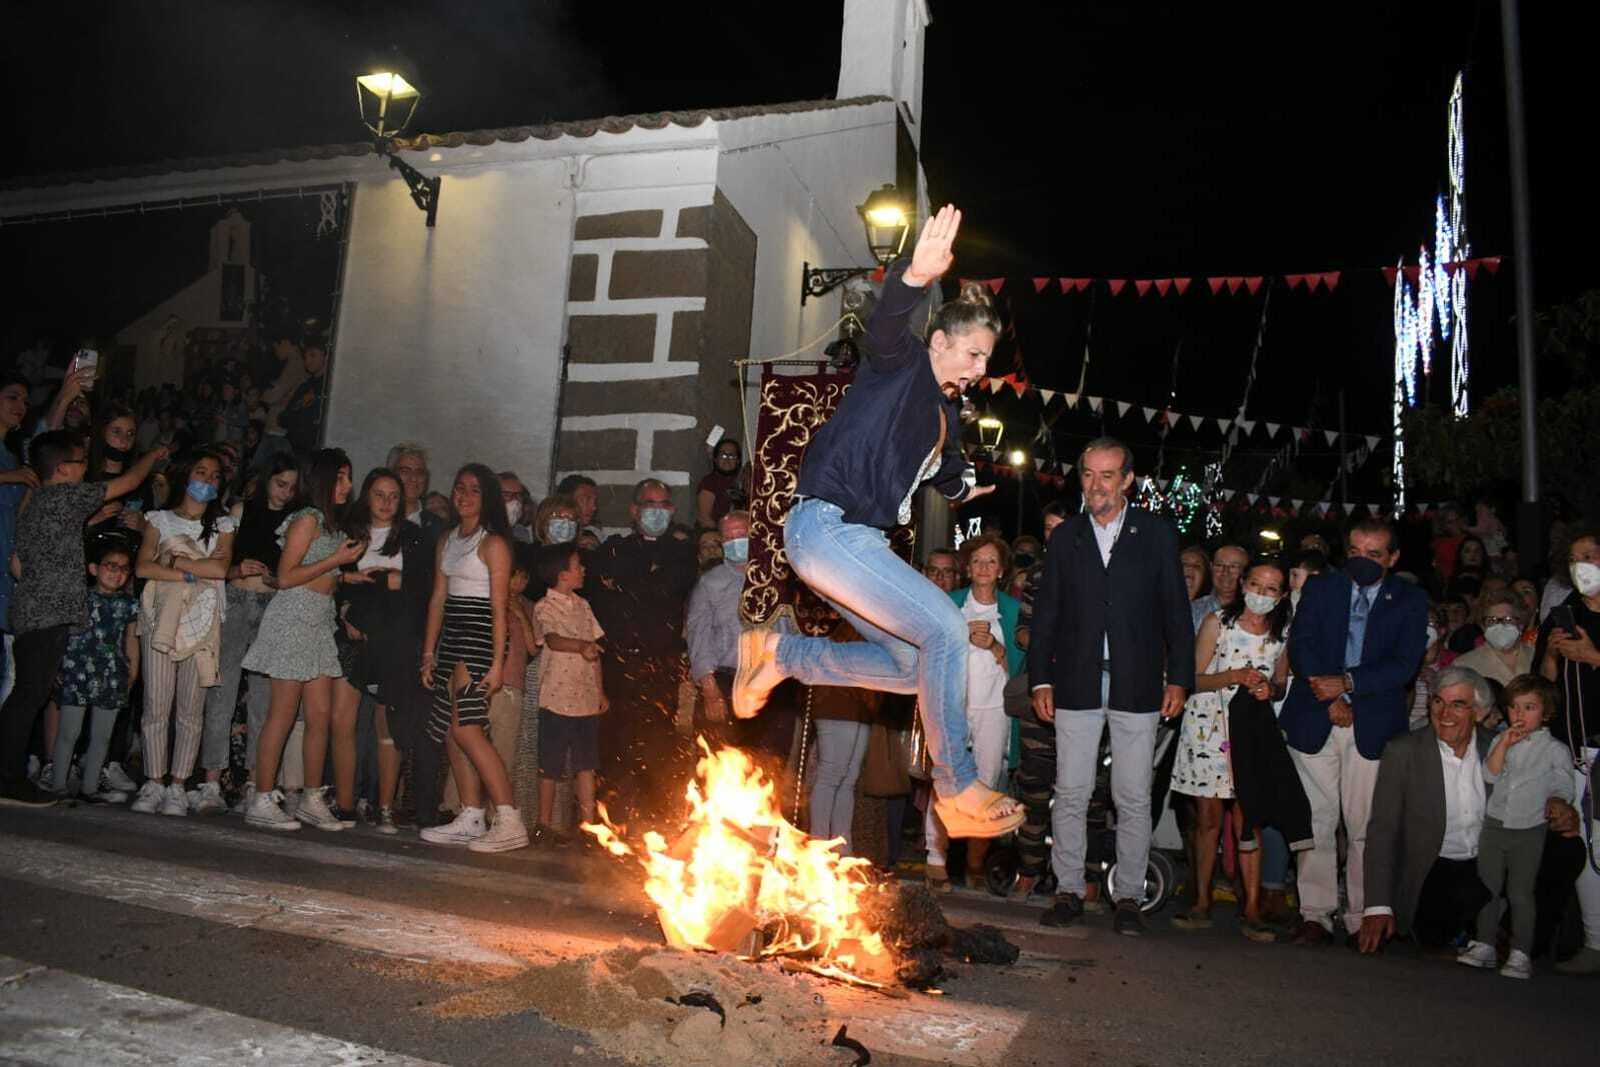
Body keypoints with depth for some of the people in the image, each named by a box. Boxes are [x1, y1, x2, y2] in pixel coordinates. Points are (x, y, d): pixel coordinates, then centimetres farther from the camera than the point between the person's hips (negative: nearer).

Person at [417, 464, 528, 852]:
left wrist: (498, 662, -16)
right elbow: (438, 599, 16)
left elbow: (499, 608, -11)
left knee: (465, 727, -15)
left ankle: (509, 821, -13)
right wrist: (429, 652, 12)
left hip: (480, 637, -8)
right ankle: (470, 820, 13)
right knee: (451, 731, 6)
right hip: (451, 639, 8)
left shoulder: (493, 543, -6)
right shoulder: (447, 541, 16)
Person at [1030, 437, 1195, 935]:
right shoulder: (1065, 536, 8)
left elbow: (1176, 611, 4)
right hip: (1076, 685, 1)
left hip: (1137, 688, -1)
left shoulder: (1156, 534, 4)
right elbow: (1046, 613, 8)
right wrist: (1040, 679, 2)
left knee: (1134, 799, 5)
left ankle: (1128, 896, 16)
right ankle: (1069, 890, 16)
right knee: (1070, 795, 5)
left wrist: (1179, 679, -1)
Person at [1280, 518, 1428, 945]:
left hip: (1373, 726, -1)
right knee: (1316, 820, 0)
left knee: (1364, 826, -1)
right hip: (1315, 719, 1)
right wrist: (1330, 700, -10)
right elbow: (1301, 646, 0)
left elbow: (1404, 664, -4)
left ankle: (1363, 919, 8)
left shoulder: (1410, 600, 7)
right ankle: (1315, 914, 6)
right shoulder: (1320, 588, 9)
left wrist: (1347, 682, -15)